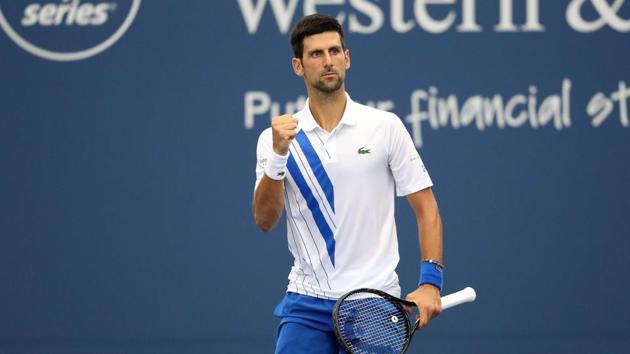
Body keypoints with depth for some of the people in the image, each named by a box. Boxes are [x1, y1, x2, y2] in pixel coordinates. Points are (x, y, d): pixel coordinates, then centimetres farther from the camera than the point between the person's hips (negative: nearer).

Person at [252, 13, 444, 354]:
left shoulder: (385, 127, 1)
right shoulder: (276, 137, 4)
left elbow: (426, 208, 2)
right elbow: (264, 220, -6)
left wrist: (430, 281, -9)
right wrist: (278, 155, -19)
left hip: (374, 301, -1)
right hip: (307, 302, 1)